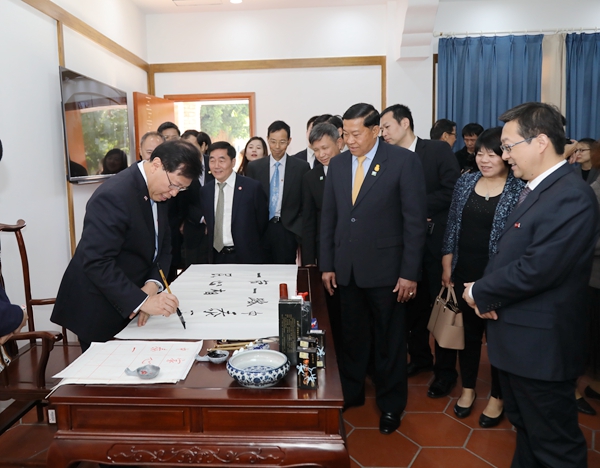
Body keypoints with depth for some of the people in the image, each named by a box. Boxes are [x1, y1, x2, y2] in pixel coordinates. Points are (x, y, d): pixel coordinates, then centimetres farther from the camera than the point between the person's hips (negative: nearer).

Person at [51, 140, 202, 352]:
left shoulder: (158, 191, 1)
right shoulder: (114, 196, -26)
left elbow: (163, 245, 3)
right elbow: (97, 262, -30)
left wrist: (152, 285, -14)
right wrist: (142, 301, -33)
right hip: (98, 310, -8)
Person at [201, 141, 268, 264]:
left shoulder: (252, 187, -11)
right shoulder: (206, 190, 4)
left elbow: (262, 221, -2)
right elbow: (209, 222, 13)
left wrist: (249, 246, 4)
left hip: (246, 257, -4)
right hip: (216, 256, 4)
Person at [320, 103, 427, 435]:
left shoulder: (404, 161, -8)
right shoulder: (338, 163, 7)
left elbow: (415, 220, -10)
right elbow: (328, 217, 9)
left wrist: (409, 272, -11)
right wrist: (327, 265, 6)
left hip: (385, 269, -4)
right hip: (347, 269, 4)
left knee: (388, 341, 11)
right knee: (351, 337, 15)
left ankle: (390, 404, 30)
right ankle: (350, 392, 36)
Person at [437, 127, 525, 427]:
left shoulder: (520, 191, -10)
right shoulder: (465, 182, 3)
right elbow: (452, 226, 6)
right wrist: (447, 266, 4)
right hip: (464, 274, 4)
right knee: (469, 331, 16)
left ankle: (497, 396, 31)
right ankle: (468, 388, 35)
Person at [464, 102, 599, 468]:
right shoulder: (537, 190, 10)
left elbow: (536, 270, -28)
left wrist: (479, 292, -13)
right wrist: (488, 293, -7)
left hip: (541, 345, -9)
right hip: (519, 340, 9)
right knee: (525, 429, 25)